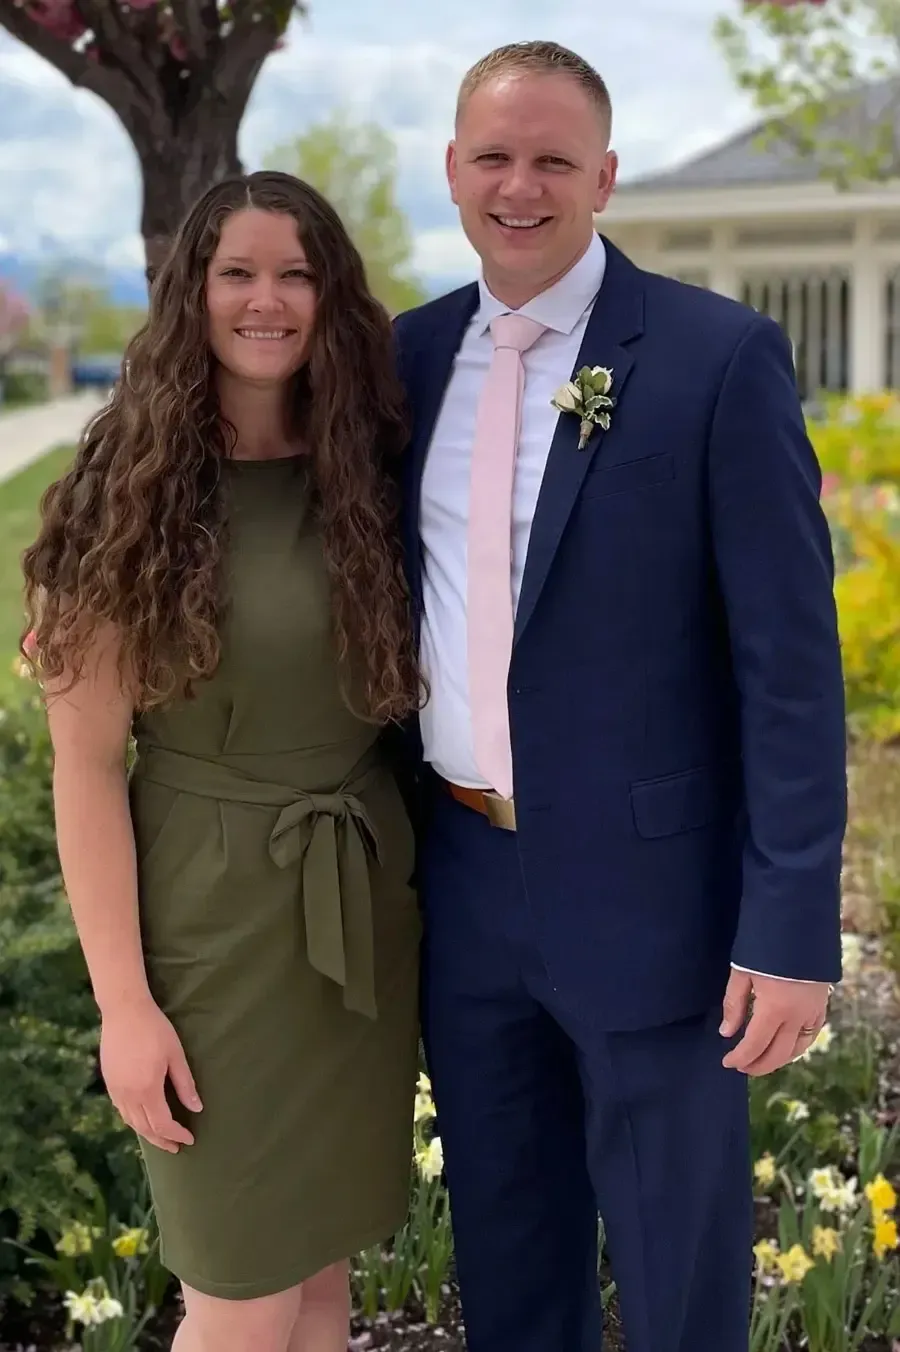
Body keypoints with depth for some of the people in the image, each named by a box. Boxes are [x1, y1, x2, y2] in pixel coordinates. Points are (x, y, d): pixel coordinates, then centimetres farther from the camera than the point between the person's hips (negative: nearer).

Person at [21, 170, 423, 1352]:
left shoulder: (371, 472, 3)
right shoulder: (135, 494, -9)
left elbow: (412, 694, 10)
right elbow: (87, 764, -11)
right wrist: (124, 1002, -14)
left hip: (366, 909, 4)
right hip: (216, 914, -4)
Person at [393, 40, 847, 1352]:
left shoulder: (719, 355, -11)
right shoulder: (411, 353, 4)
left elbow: (790, 659, -13)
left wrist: (793, 927, -15)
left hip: (645, 887, -4)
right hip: (461, 879, 5)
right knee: (502, 1244, 22)